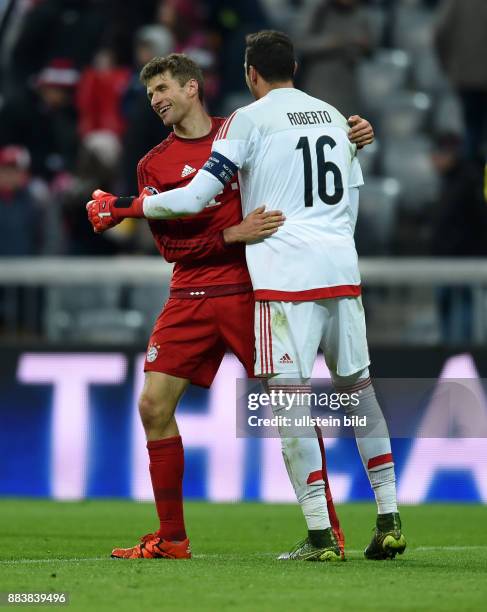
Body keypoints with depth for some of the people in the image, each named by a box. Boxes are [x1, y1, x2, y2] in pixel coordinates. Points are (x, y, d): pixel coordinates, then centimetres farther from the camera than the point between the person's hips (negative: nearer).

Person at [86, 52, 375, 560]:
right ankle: (171, 538, 7)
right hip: (190, 300, 2)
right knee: (153, 406, -4)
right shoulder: (153, 165, 8)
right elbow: (170, 246, -3)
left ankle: (328, 528, 4)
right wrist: (234, 234, -18)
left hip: (250, 290, -2)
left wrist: (352, 136, -2)